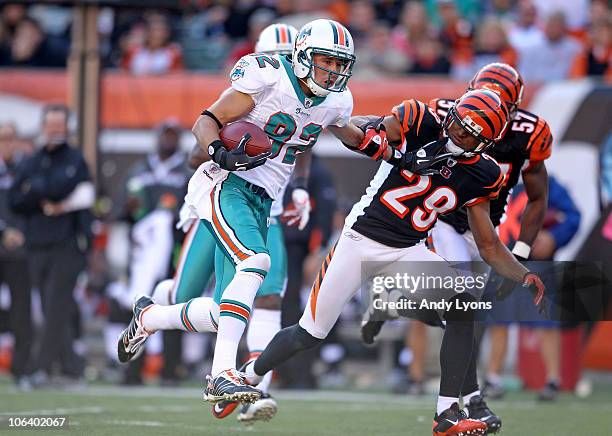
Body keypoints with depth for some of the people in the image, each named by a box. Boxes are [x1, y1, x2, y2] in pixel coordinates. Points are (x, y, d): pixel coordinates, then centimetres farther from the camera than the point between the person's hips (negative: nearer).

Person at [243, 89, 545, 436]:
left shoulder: (479, 176, -1)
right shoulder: (419, 125, -11)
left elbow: (490, 247, 5)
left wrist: (525, 276, -10)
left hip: (408, 253, 3)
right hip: (362, 239, -3)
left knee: (464, 306, -22)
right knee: (310, 334, 1)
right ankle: (249, 376, 28)